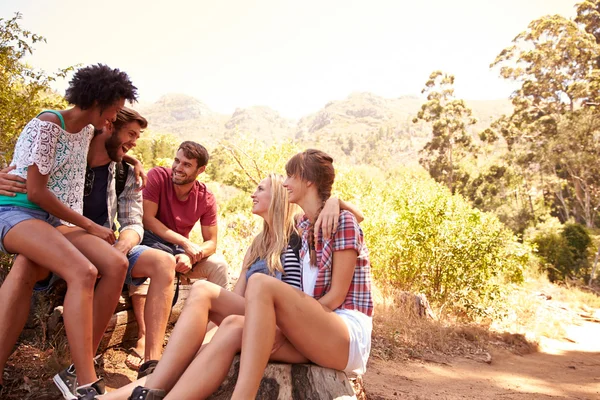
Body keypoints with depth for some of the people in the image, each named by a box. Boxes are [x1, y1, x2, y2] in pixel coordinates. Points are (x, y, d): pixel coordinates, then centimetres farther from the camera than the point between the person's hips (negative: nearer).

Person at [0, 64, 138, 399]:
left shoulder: (88, 131, 11)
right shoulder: (47, 125, -12)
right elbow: (35, 191, -15)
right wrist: (89, 226, -11)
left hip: (54, 220, 7)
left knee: (116, 264, -19)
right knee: (83, 272, -32)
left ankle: (82, 366, -15)